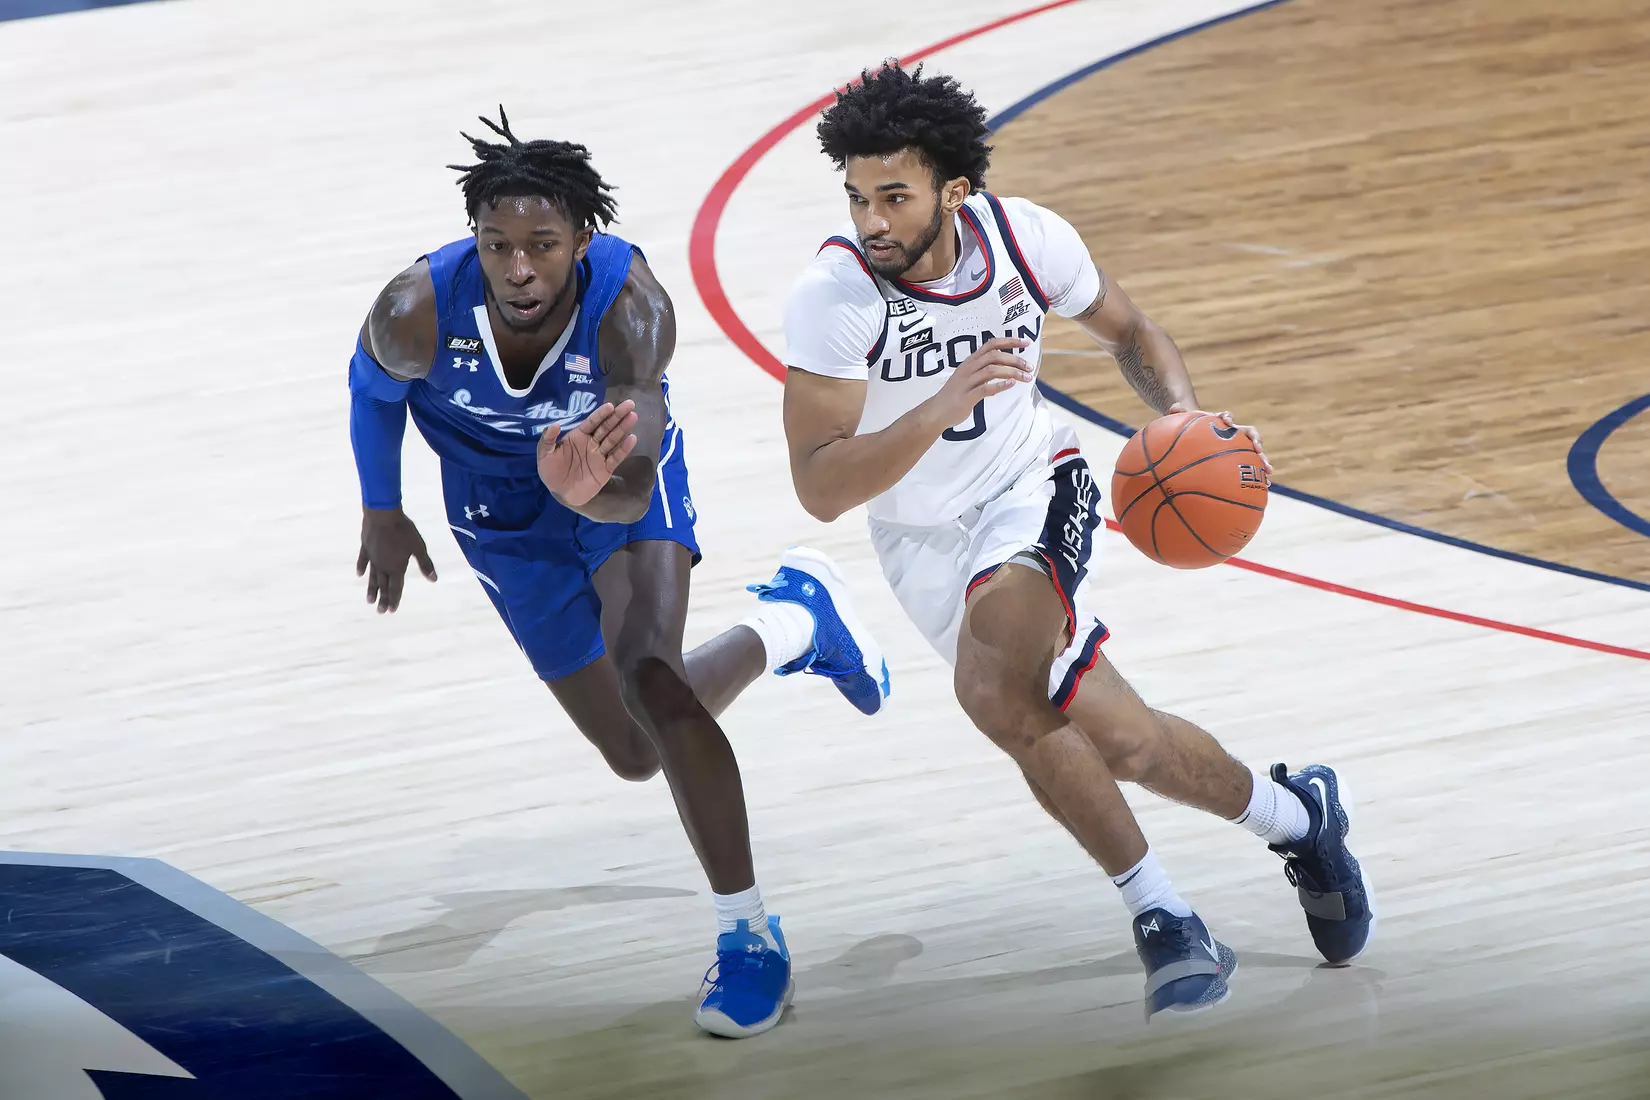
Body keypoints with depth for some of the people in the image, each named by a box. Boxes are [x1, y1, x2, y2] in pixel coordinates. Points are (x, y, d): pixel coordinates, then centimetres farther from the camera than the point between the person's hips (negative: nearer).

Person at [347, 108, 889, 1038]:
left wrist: (594, 489, -72)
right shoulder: (419, 312, -34)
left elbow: (634, 491, -48)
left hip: (615, 474, -3)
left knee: (649, 676, -29)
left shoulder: (630, 305, -38)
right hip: (505, 519, 3)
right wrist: (382, 513, 5)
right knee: (637, 752, 9)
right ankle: (795, 622, 39)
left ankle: (749, 933, -13)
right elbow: (374, 386, -7)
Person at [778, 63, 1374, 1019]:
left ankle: (1164, 920, -12)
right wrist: (943, 406, -41)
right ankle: (1298, 816, 18)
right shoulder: (832, 297, -25)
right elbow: (820, 488, -28)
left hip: (1033, 487, -1)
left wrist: (1185, 414, -15)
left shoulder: (1024, 239, -17)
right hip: (927, 539, 1)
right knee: (1118, 740, -7)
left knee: (995, 691, -29)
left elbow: (1127, 331, 5)